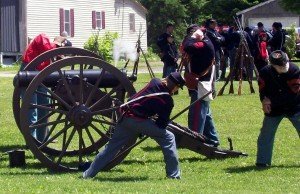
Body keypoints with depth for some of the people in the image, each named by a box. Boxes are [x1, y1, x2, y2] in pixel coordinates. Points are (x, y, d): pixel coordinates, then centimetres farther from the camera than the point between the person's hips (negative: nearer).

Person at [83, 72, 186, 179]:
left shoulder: (155, 82, 7)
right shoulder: (168, 101, -5)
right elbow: (162, 123, 2)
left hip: (126, 117, 6)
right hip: (141, 121, -6)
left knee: (111, 147, 16)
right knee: (168, 138, 7)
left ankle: (89, 173, 19)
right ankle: (173, 174, 4)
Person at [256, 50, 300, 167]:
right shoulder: (265, 73, -14)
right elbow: (263, 91, -2)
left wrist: (271, 101, -19)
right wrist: (265, 101, -24)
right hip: (274, 109, 2)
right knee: (266, 134, 0)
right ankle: (263, 161, 10)